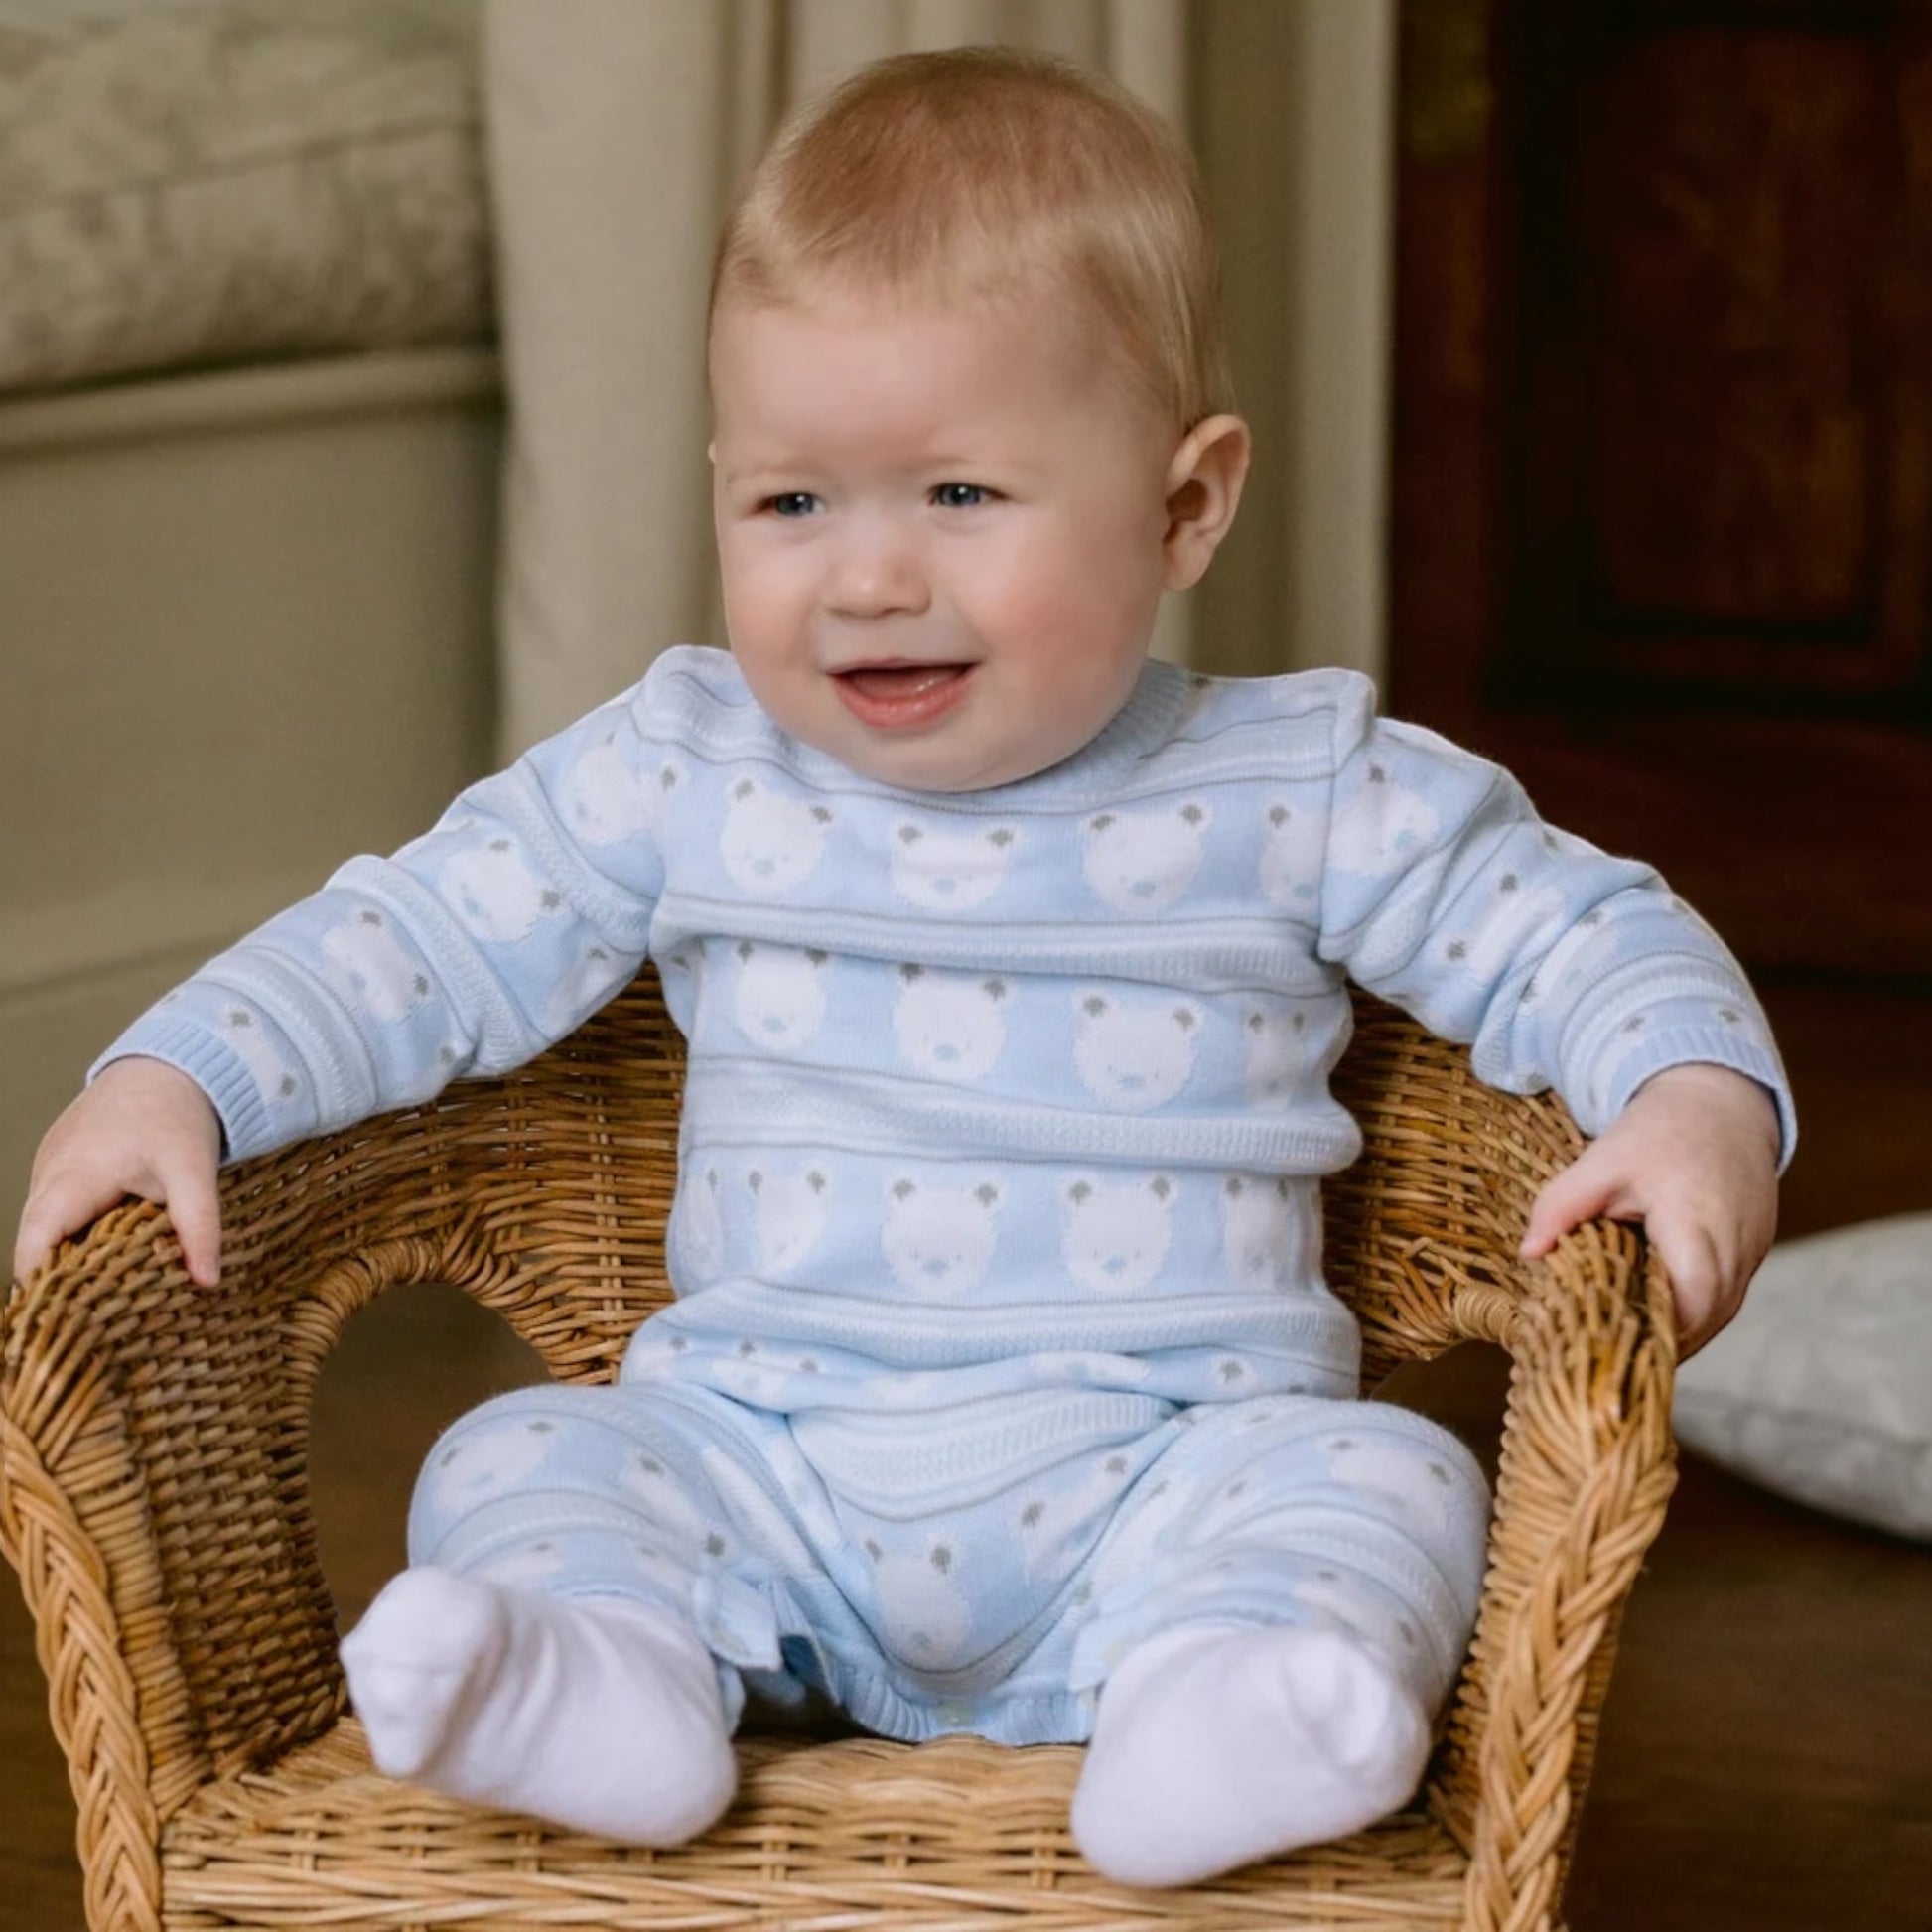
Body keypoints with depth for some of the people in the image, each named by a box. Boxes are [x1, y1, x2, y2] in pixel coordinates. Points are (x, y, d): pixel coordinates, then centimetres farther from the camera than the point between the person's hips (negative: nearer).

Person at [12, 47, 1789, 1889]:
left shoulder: (1297, 790, 1)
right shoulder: (685, 776, 6)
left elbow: (1573, 927, 4)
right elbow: (423, 937, 10)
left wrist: (1699, 1100, -16)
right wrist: (174, 1079, -3)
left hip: (1148, 1473, -2)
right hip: (755, 1471, 2)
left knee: (1377, 1480, -28)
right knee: (518, 1464, -18)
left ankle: (1211, 1720, -52)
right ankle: (596, 1678, -45)